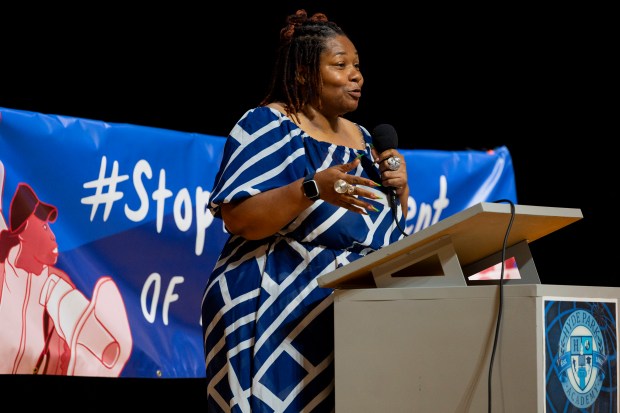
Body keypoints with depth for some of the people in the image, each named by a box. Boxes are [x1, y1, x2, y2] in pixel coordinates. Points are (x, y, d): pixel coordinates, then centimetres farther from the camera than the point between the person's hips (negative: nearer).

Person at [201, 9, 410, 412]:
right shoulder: (269, 125, -6)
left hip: (358, 313, 7)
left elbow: (386, 225, 21)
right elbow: (237, 218, -17)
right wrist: (312, 189, -29)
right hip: (282, 312, -7)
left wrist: (398, 186, 1)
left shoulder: (360, 137, 17)